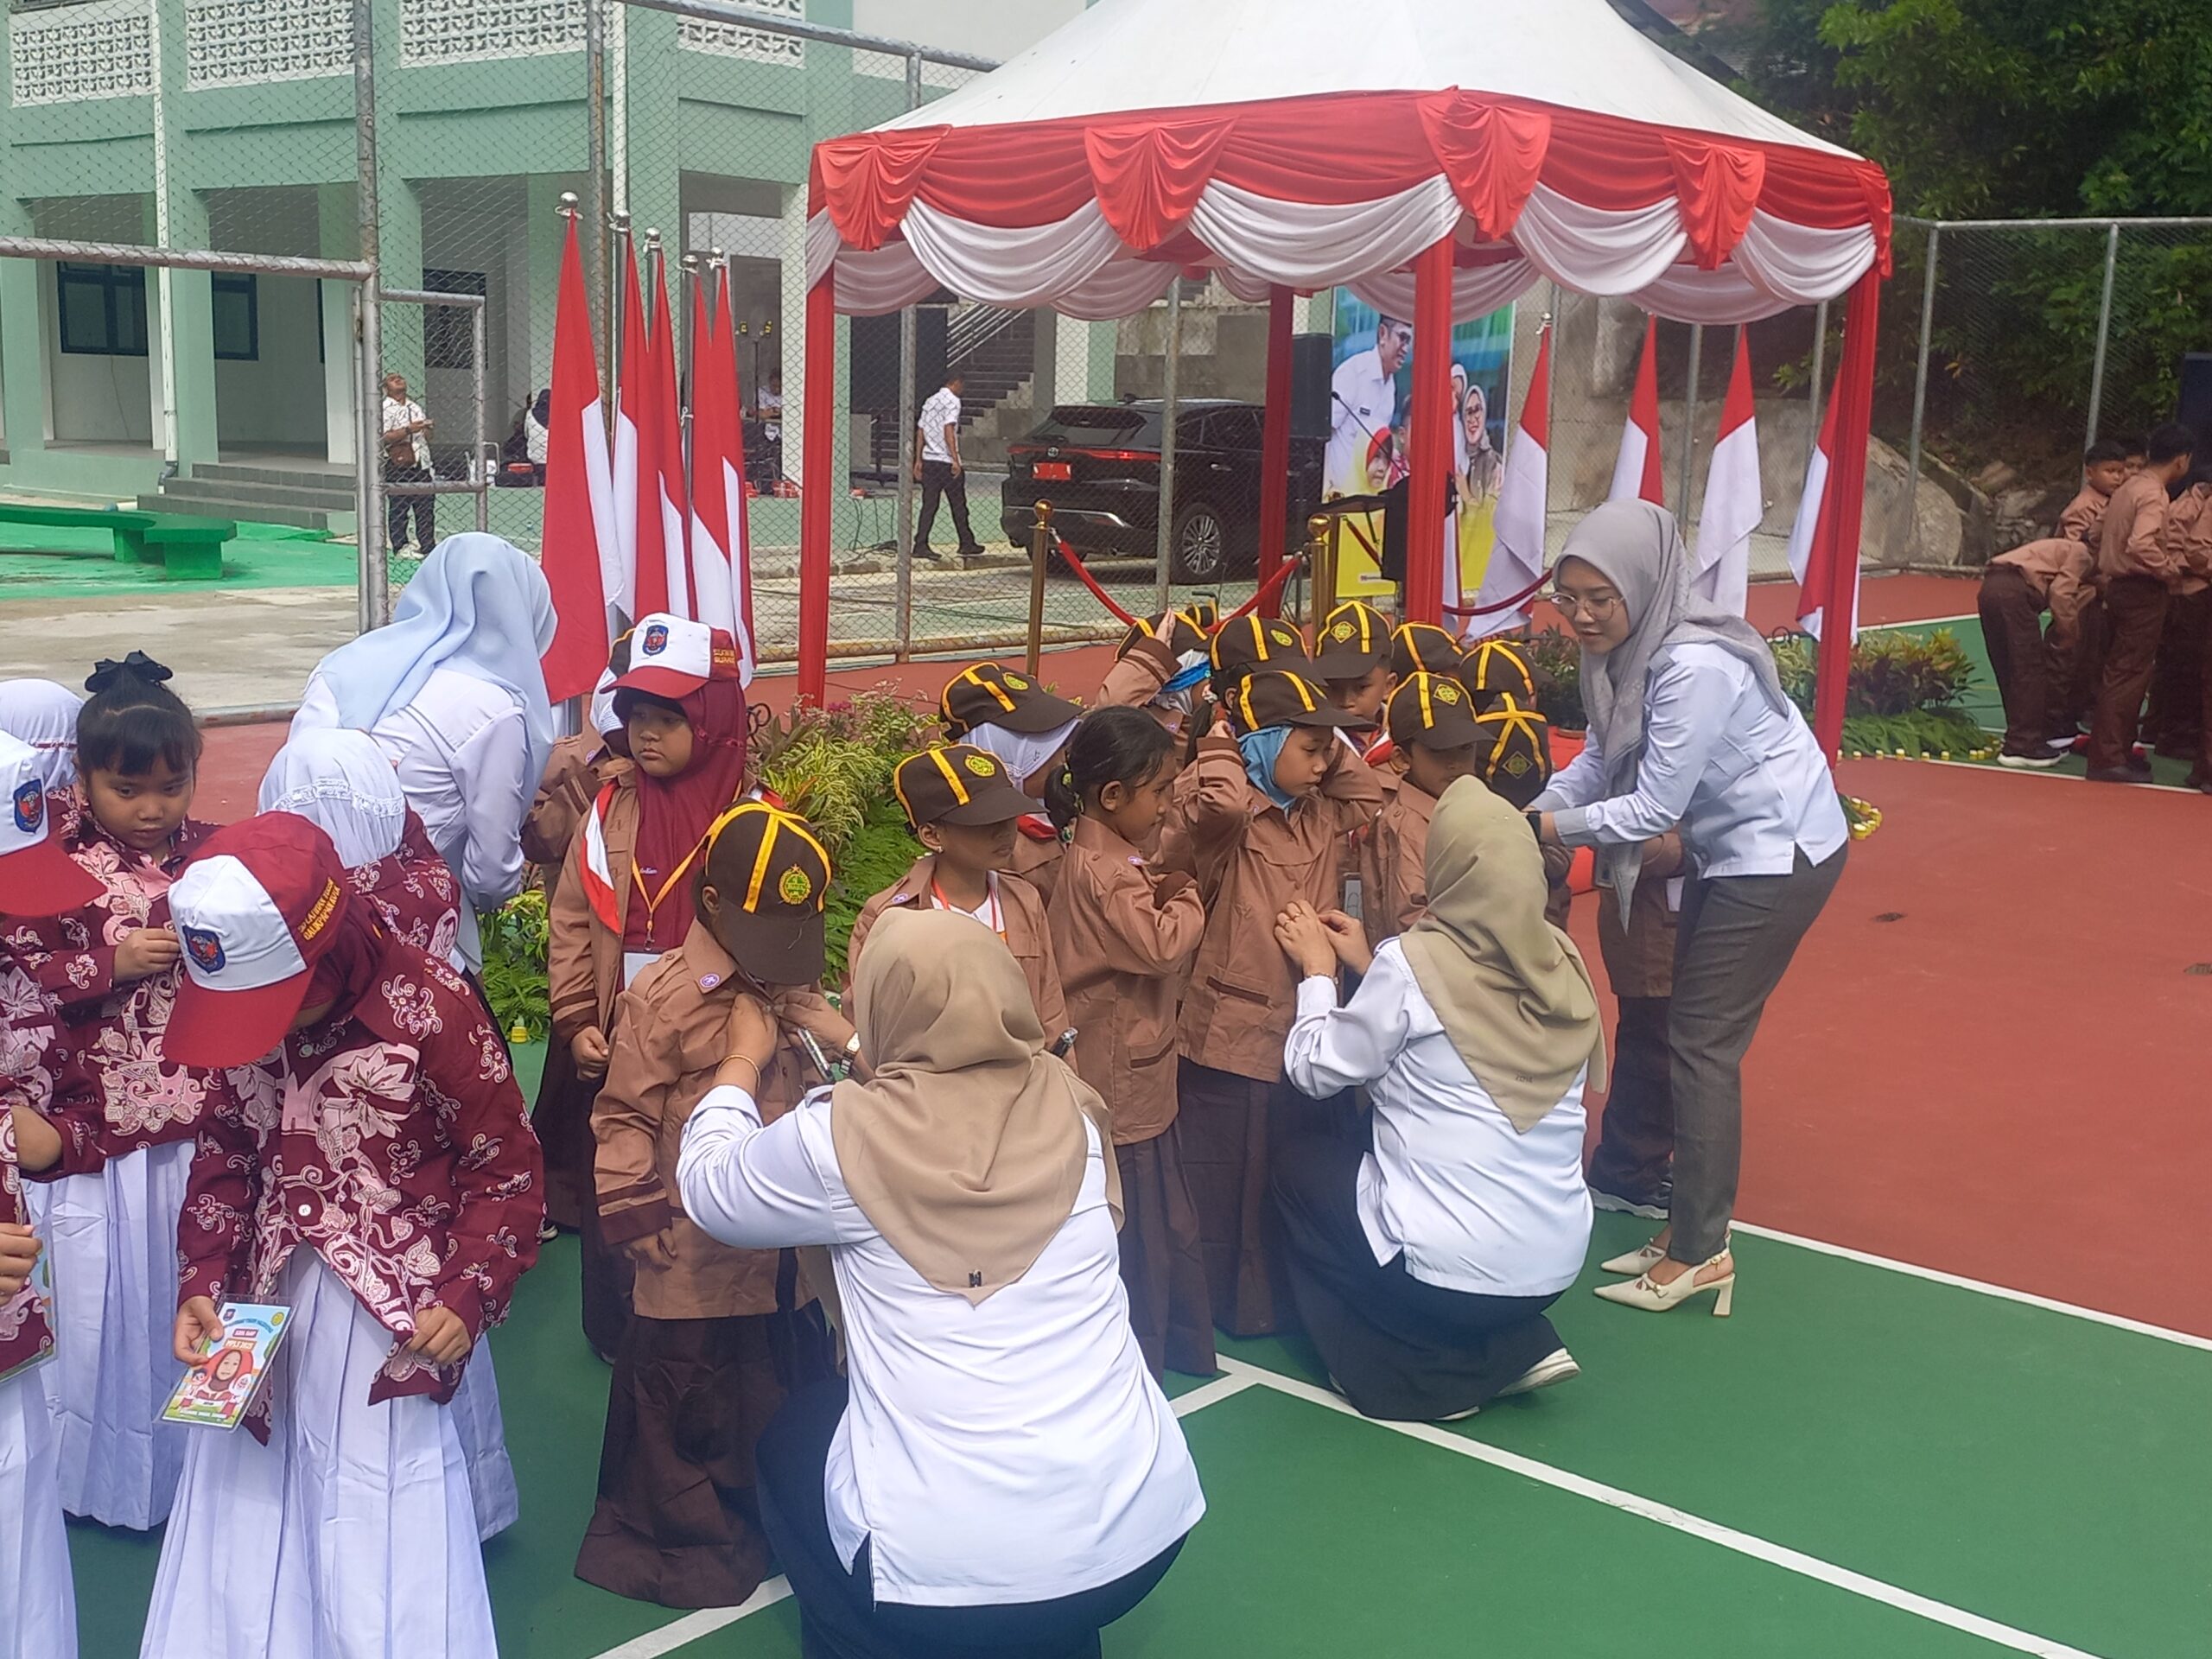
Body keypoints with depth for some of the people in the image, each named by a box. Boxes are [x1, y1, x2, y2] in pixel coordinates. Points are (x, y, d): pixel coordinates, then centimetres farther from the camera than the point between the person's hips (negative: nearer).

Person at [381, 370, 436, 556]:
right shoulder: (385, 409, -4)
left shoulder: (416, 407, 19)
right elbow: (383, 438, -15)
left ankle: (428, 546, 11)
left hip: (420, 463, 6)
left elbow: (426, 436, 27)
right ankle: (400, 546, 4)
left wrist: (426, 429, 4)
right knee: (398, 507, -1)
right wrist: (408, 430, -21)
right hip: (398, 466, -6)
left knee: (426, 506, 5)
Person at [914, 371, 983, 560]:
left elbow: (921, 432, 16)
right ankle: (966, 544, 11)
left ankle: (920, 545, -2)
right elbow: (948, 430, -19)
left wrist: (918, 460, 19)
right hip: (946, 461, -7)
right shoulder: (952, 401, -9)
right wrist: (955, 460, -21)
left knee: (929, 505, 5)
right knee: (958, 505, 4)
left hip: (929, 460, 7)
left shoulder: (930, 401, 16)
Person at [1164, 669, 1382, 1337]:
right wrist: (1221, 744, -18)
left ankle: (1289, 1298, 35)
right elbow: (1221, 803, -37)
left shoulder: (1321, 818, 7)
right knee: (1229, 1187, 6)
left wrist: (1329, 740, 5)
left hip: (1303, 1031, 7)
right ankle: (1236, 1306, 20)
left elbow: (1365, 793, 19)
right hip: (1230, 1036, -7)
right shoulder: (1222, 820, -16)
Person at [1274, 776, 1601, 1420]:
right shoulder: (1560, 959, 1)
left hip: (1443, 1270, -6)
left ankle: (1427, 1374, 12)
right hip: (1557, 1265, 6)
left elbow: (1316, 1070, -3)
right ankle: (1519, 1348, 17)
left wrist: (1318, 971, 11)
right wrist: (1370, 968, 17)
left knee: (1298, 1161, 20)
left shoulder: (1414, 961, -16)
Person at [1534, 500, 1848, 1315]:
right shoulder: (1630, 647, -3)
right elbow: (1601, 753, 3)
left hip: (1779, 851, -9)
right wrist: (1533, 813, -10)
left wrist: (1548, 829, -17)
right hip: (1733, 849, 9)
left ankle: (1699, 1252, 4)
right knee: (1695, 1036, 12)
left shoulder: (1692, 667, -29)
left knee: (1702, 1043, -5)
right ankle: (1698, 1223, 23)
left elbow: (1656, 806, -25)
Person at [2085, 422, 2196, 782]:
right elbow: (2141, 546, -30)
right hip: (2141, 592, -9)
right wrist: (2171, 569, -16)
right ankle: (2107, 759, -7)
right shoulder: (2153, 495, -17)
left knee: (2121, 673, 16)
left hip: (2118, 587, 9)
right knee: (2128, 676, -7)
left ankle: (2119, 749, 25)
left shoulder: (2128, 488, 11)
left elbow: (2099, 533, 18)